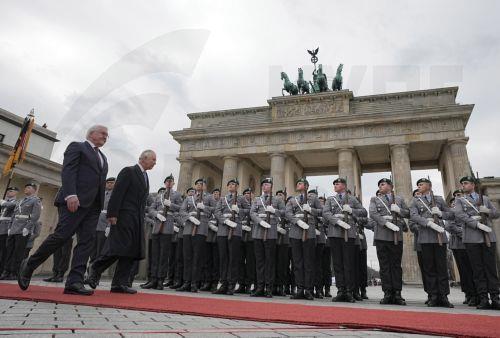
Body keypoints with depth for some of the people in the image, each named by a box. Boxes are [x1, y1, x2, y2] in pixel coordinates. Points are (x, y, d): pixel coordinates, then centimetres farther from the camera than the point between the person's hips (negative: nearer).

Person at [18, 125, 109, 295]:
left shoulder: (103, 158, 28)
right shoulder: (76, 146, 7)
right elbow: (68, 171, -8)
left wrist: (101, 205, 12)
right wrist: (71, 195, -21)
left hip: (93, 204, 7)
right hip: (74, 200, -7)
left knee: (86, 241, -4)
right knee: (62, 235, -12)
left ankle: (74, 282, -7)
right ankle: (29, 265, 10)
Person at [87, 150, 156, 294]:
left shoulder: (145, 177, 21)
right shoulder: (128, 171, -3)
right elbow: (117, 193, -12)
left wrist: (142, 218, 11)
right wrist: (112, 214, -20)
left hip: (137, 219, 8)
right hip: (124, 216, -8)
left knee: (132, 251, 2)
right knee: (118, 248, -9)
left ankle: (120, 284, 5)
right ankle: (95, 270, 13)